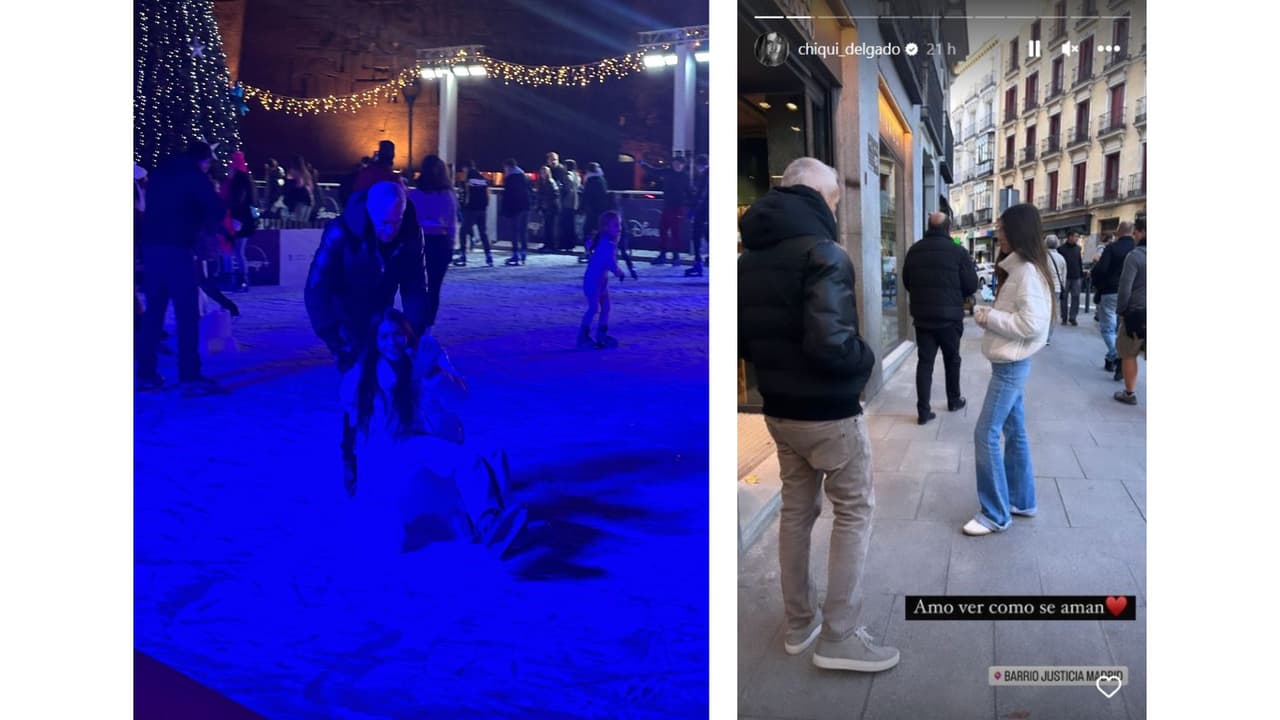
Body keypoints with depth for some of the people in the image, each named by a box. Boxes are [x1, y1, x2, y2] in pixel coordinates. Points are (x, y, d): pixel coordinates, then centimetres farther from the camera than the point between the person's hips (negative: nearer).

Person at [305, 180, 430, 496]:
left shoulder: (410, 235, -18)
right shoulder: (341, 233, -29)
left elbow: (416, 287, -8)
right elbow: (316, 291, -26)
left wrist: (414, 333, -16)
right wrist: (334, 340, -29)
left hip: (379, 320, 4)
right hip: (346, 322, -4)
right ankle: (354, 465, 3)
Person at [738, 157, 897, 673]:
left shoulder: (748, 256, 5)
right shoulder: (822, 252, -20)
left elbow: (739, 338, 9)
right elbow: (828, 341, -31)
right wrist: (865, 360, -12)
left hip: (778, 408, 7)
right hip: (830, 412, -7)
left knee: (796, 509, 17)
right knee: (855, 511, 6)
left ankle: (799, 622, 28)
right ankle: (839, 636, 8)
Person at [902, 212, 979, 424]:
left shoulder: (914, 251, 1)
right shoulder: (957, 251, -12)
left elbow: (906, 282, 10)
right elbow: (971, 285, -8)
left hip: (922, 316, 3)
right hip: (950, 316, -3)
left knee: (924, 362, 4)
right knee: (952, 360, 17)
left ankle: (923, 411, -1)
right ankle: (954, 400, 32)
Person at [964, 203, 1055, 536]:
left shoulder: (1027, 271, -20)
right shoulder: (1017, 268, 11)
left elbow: (1031, 323, -26)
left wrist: (989, 317, -18)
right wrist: (987, 311, 3)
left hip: (1011, 365, -10)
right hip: (1011, 363, 10)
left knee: (986, 434, -7)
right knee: (1014, 431, 16)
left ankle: (995, 515, 0)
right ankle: (1021, 501, 27)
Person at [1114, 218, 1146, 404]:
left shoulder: (1135, 256, -13)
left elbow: (1125, 287, -15)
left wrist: (1120, 310, -2)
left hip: (1137, 312, -5)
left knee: (1128, 354, 10)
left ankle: (1129, 394, 16)